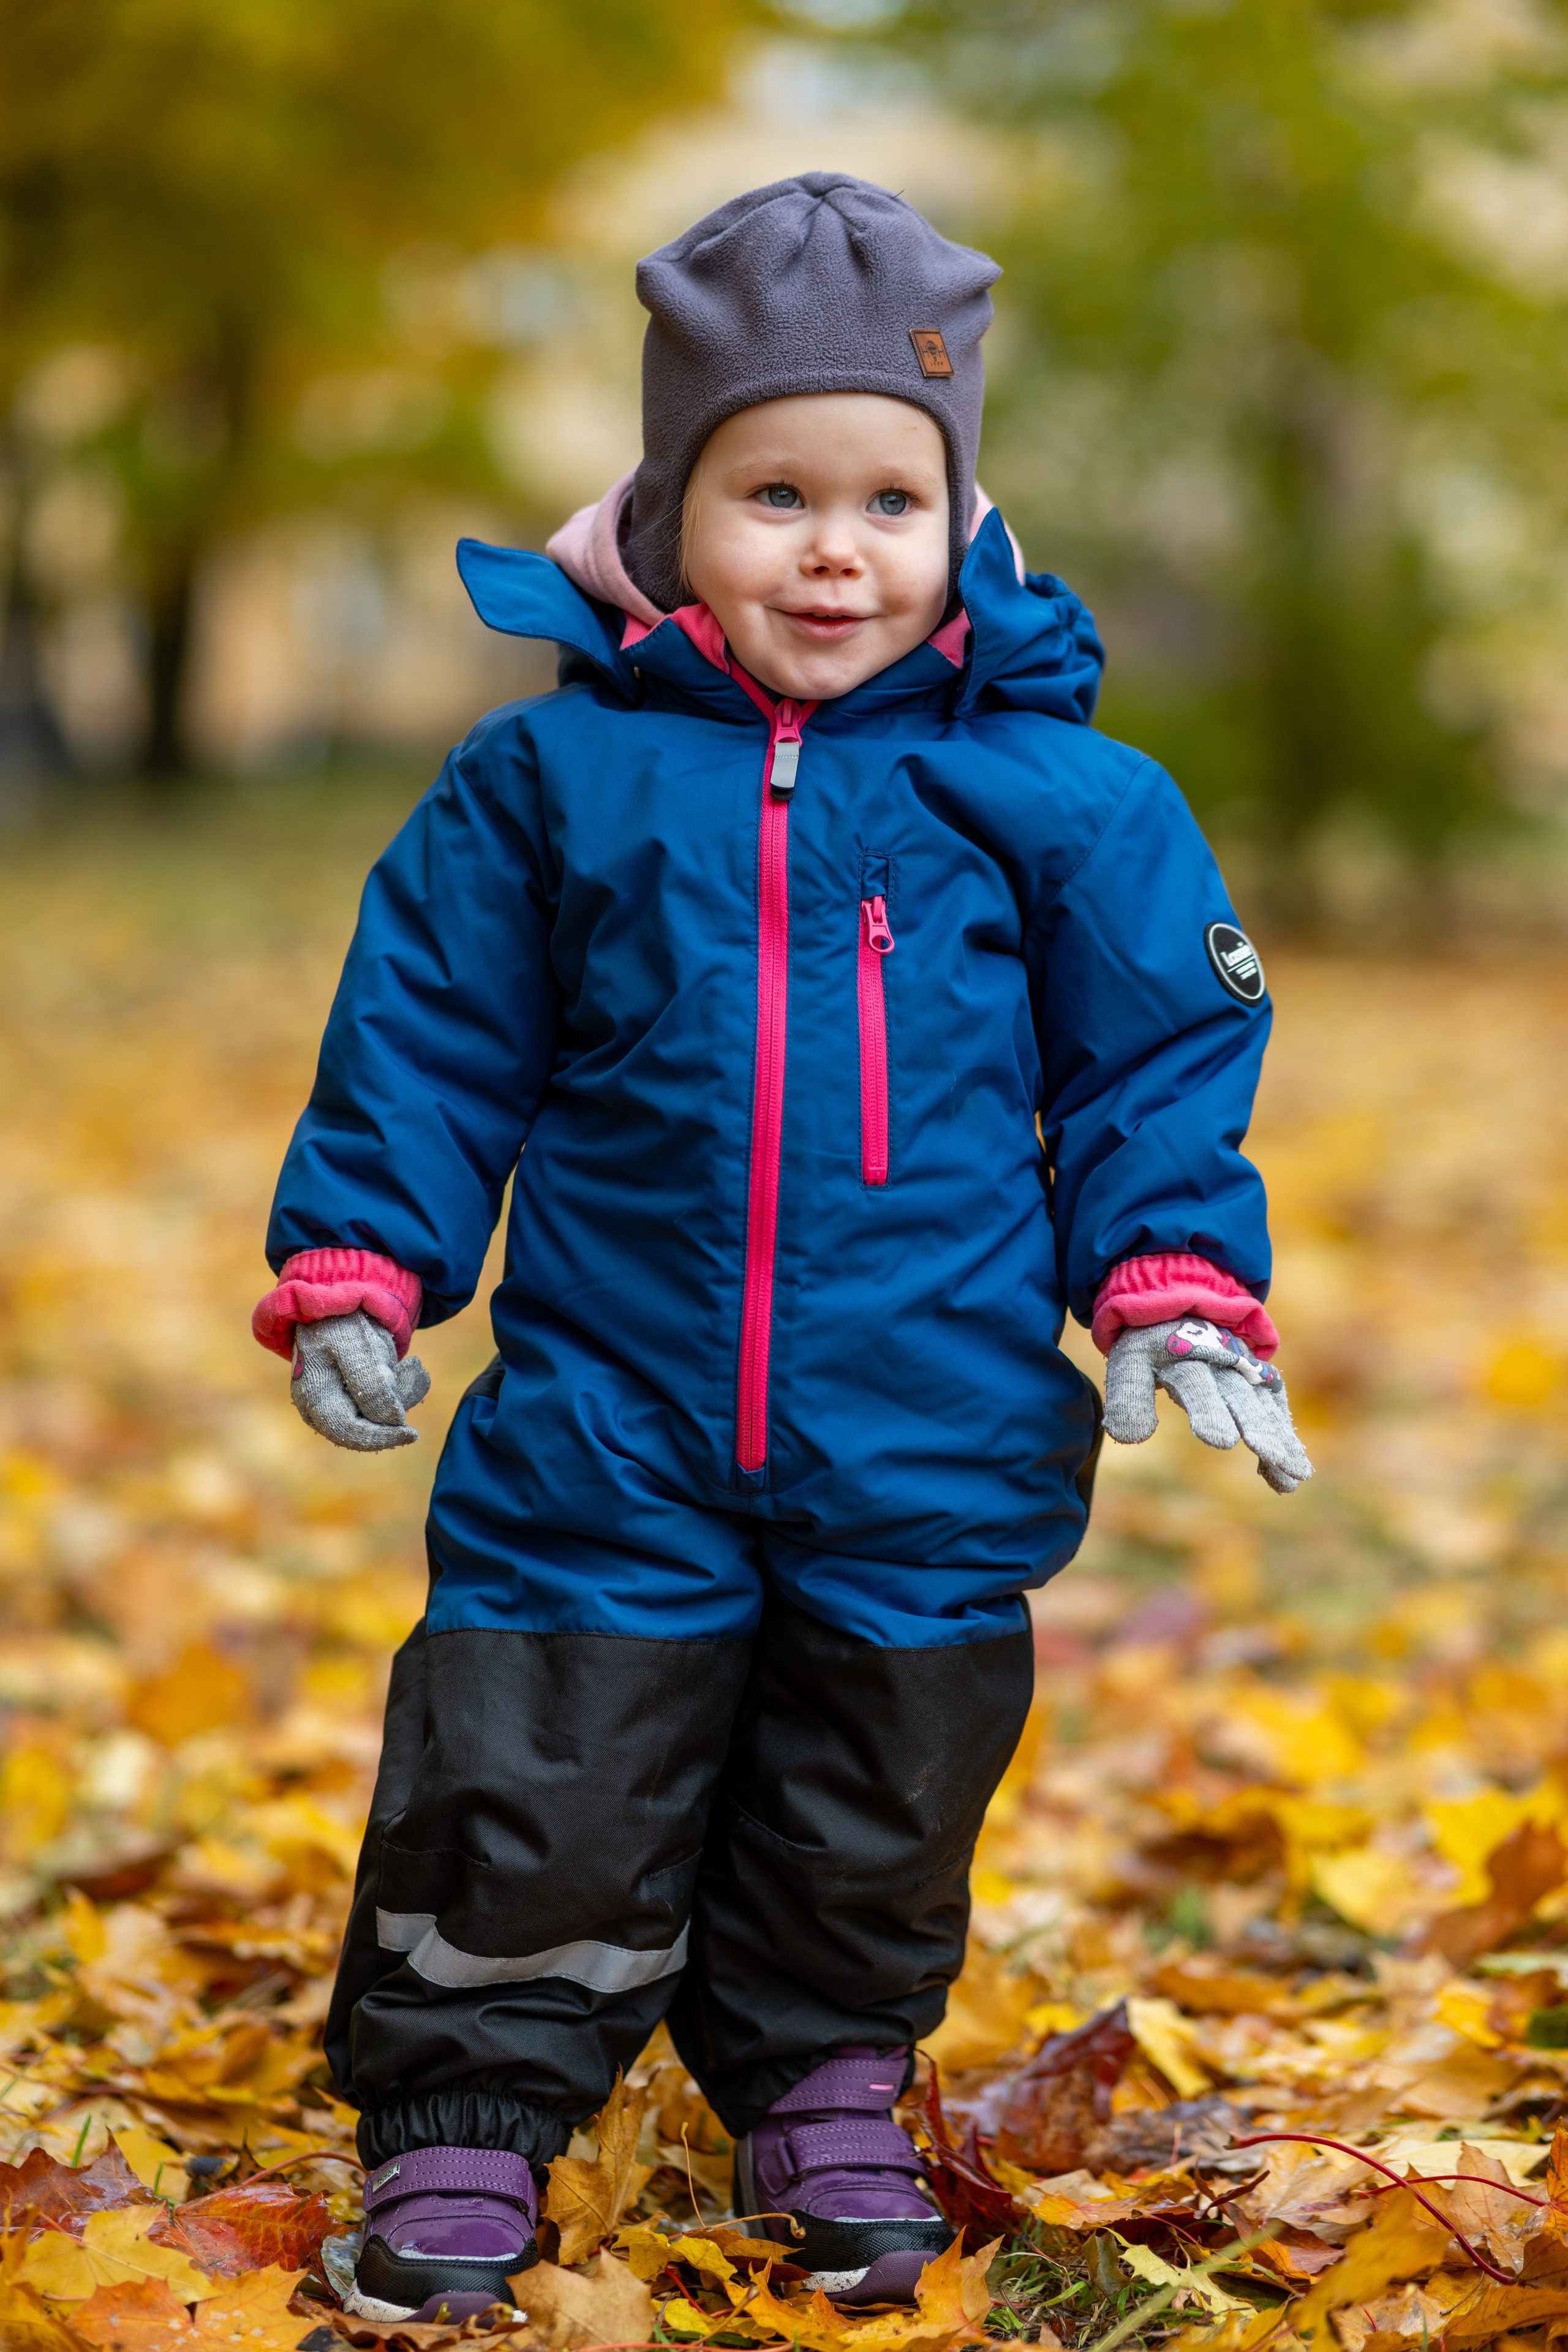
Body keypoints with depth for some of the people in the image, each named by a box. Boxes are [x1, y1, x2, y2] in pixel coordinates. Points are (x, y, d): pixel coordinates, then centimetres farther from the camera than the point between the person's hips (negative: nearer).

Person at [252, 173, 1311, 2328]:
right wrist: (357, 1266, 1)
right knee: (533, 1777, 3)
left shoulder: (1055, 793, -3)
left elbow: (1160, 1060, 4)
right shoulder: (549, 776, -3)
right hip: (607, 1429, -1)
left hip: (932, 1442, 1)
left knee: (871, 1815, 16)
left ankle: (824, 2089, 38)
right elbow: (427, 1035, 5)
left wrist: (1181, 1301, -4)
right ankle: (466, 2109, 21)